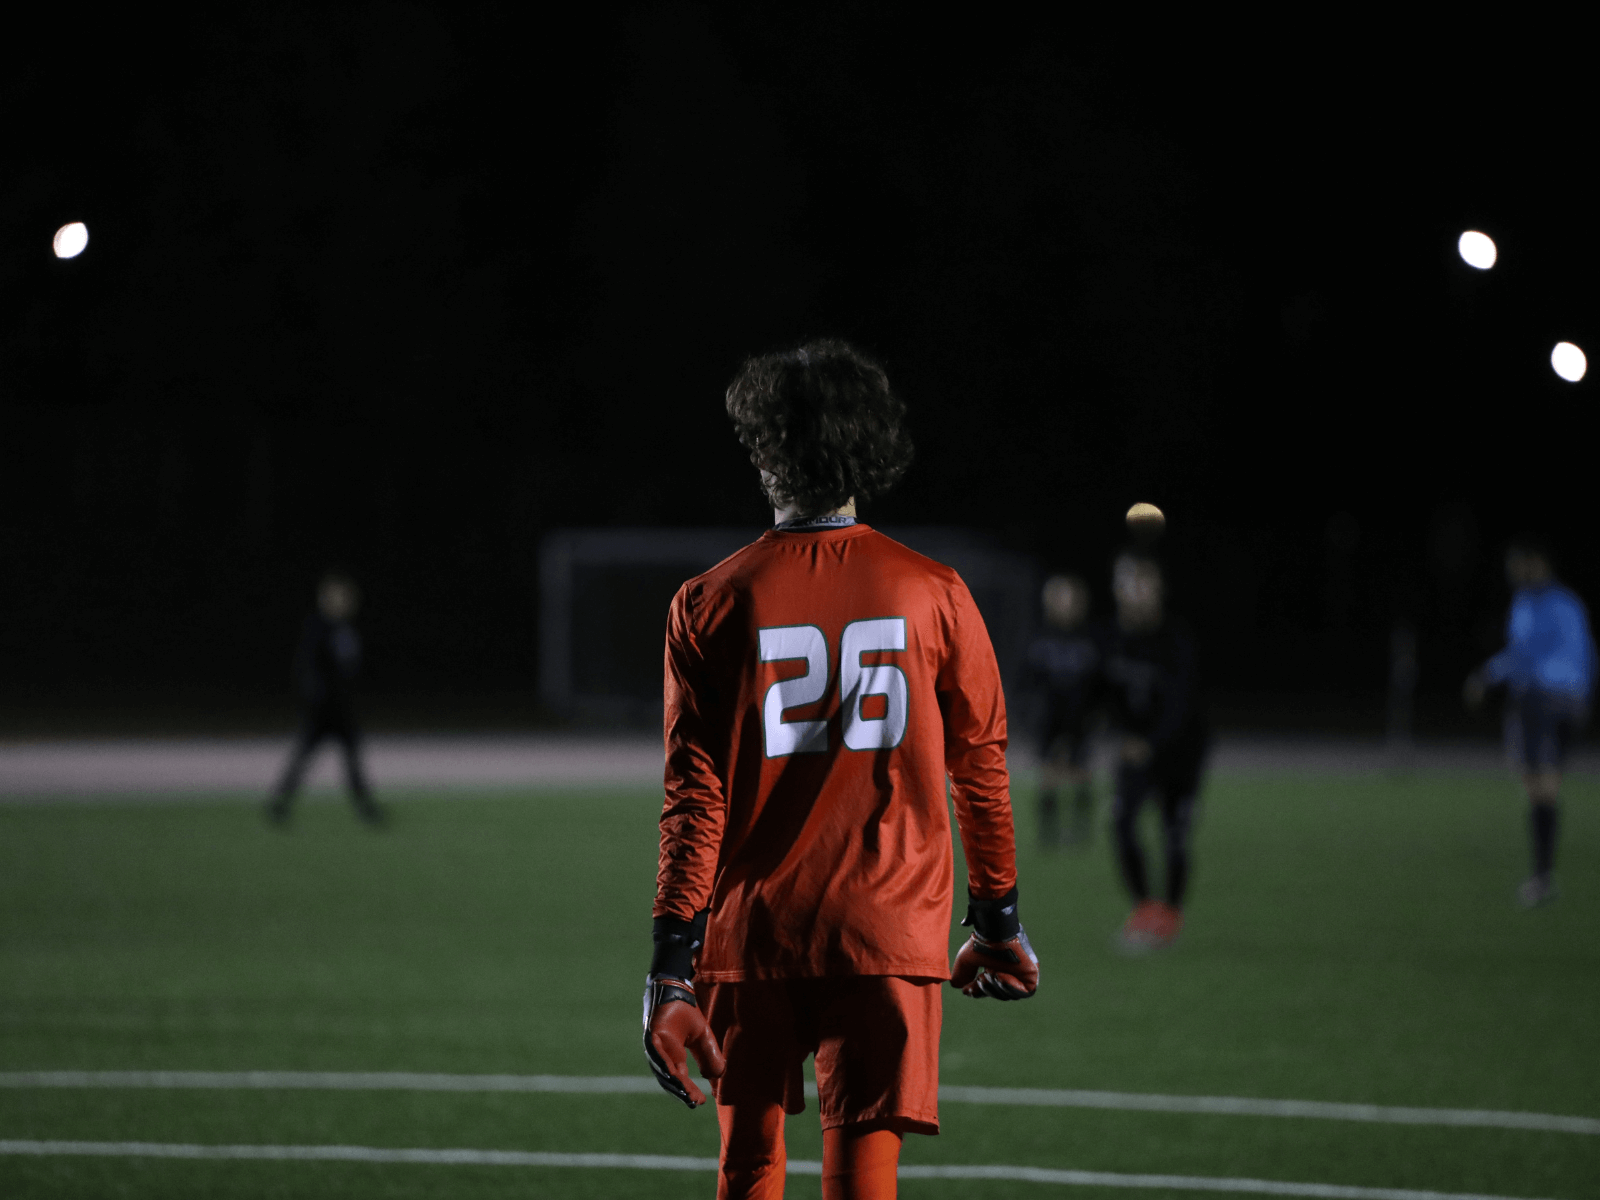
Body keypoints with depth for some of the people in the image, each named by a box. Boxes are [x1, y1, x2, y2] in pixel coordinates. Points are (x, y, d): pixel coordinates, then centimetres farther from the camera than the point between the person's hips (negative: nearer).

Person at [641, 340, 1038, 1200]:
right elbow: (982, 774, 7)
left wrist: (671, 969, -3)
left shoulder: (710, 605, -2)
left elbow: (694, 798, -4)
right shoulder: (933, 594, 0)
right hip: (890, 933, 0)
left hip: (753, 934, 0)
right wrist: (997, 921, 19)